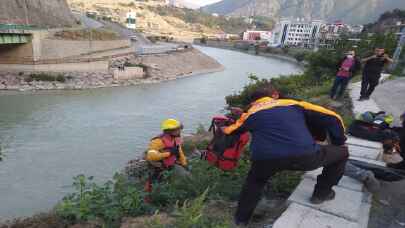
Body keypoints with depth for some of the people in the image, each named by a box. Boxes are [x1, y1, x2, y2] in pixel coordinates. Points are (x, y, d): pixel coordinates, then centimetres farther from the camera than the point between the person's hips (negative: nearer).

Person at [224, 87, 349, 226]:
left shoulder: (250, 114, 25)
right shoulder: (293, 104, 24)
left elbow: (227, 133, 33)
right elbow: (332, 118, 23)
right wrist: (339, 142, 36)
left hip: (265, 159, 2)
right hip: (304, 156, -1)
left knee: (254, 181, 37)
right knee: (342, 152, 29)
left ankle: (241, 219, 37)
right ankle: (322, 193, 39)